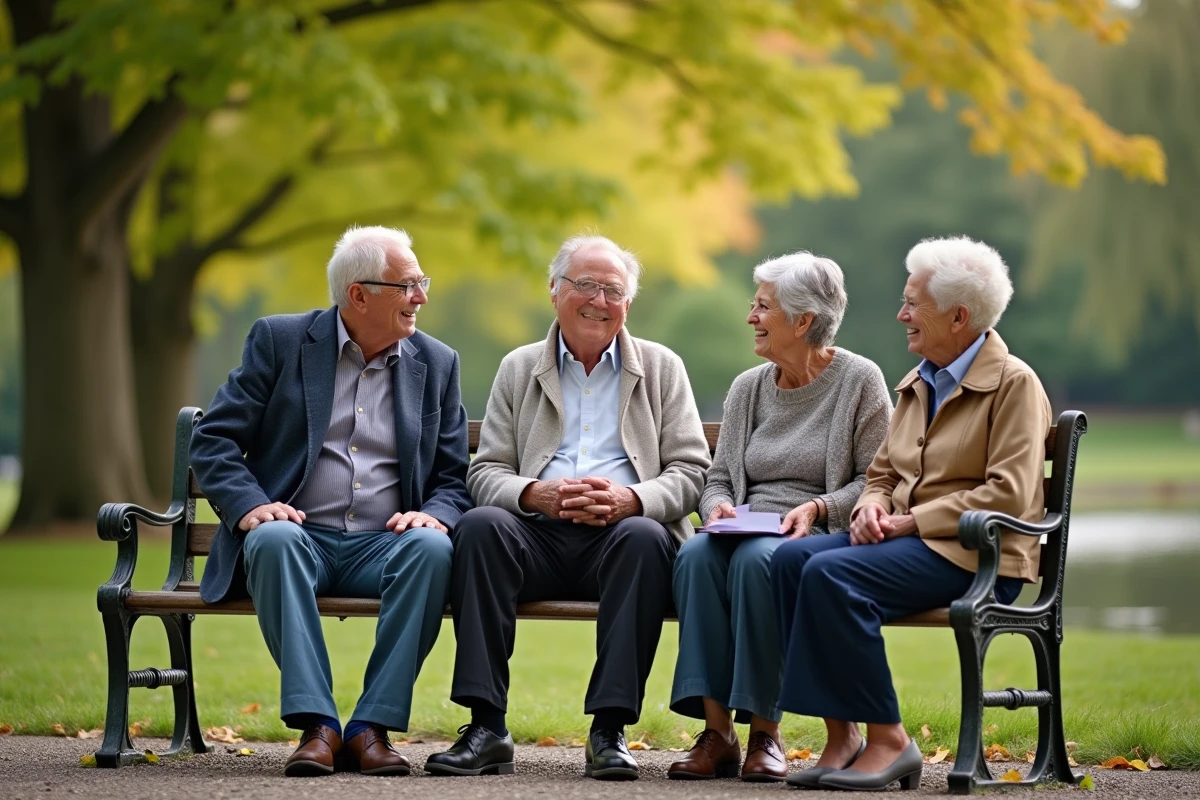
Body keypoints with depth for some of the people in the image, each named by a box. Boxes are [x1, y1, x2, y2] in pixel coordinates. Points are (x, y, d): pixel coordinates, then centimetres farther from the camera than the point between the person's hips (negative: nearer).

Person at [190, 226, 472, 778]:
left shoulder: (436, 363, 13)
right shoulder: (280, 341, 5)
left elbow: (455, 478, 12)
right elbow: (213, 440, 2)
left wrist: (435, 515, -12)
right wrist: (249, 505, -17)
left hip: (384, 545, 2)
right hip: (299, 536, -2)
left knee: (432, 548, -32)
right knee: (274, 538, -36)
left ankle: (373, 726, -29)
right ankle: (316, 725, -35)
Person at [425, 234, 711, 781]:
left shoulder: (661, 368, 15)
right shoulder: (519, 369, 17)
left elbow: (690, 471, 5)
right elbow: (485, 473, 9)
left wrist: (631, 500, -16)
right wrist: (535, 494, -14)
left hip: (622, 534, -1)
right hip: (538, 533, 1)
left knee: (645, 538, -35)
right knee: (479, 525, -30)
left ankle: (610, 730, -33)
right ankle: (486, 726, -31)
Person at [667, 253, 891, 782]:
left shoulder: (859, 381, 0)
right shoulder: (748, 387, 15)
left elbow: (874, 481, -4)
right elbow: (719, 477, 17)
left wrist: (818, 508, -19)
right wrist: (718, 506, -5)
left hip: (820, 536, -4)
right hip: (748, 531, 4)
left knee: (755, 559, -37)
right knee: (696, 554, -30)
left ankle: (765, 733, -29)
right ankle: (716, 732, -31)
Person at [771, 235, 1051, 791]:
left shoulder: (1014, 383, -6)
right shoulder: (918, 383, 19)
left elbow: (1009, 495, -16)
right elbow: (882, 470, 24)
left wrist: (909, 521, -17)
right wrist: (872, 506, -1)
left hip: (974, 553, -8)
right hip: (905, 539, 8)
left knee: (832, 573, -29)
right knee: (791, 556, -18)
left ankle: (887, 740, -19)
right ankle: (841, 737, -19)